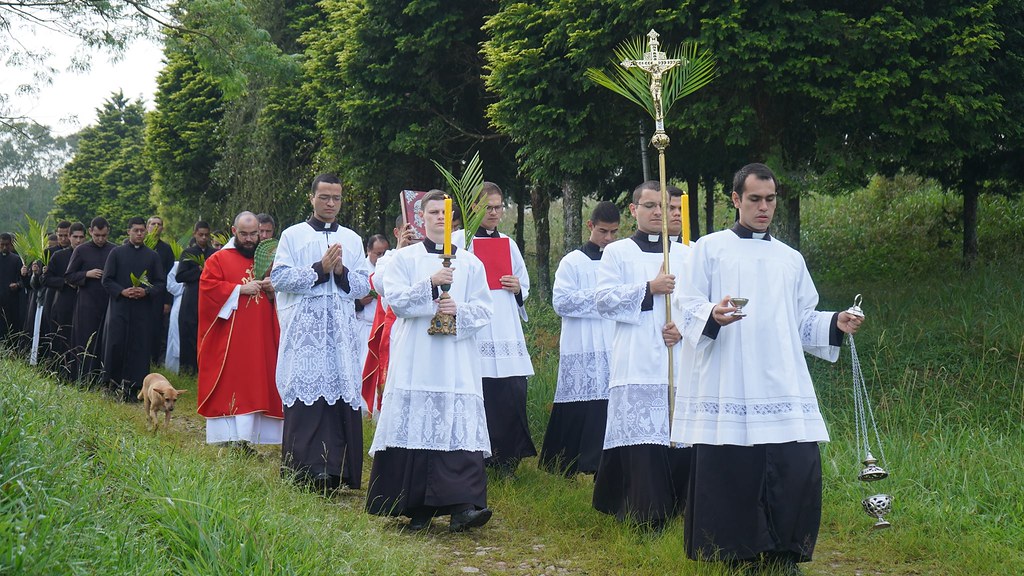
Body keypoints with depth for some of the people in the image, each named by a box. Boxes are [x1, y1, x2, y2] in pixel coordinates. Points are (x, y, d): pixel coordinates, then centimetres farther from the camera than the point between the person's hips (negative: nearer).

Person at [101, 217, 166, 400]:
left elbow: (161, 283, 7)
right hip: (119, 307, -1)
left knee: (139, 348, -3)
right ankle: (114, 381, 9)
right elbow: (106, 280, 4)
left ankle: (131, 388, 1)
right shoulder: (116, 253, 7)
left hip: (143, 309, 1)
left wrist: (146, 292, -11)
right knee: (115, 345, -6)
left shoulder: (153, 256, 10)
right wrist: (122, 291, -12)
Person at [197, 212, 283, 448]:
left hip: (260, 340, 4)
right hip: (228, 339, -4)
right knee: (227, 384, -7)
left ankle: (246, 438, 6)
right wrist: (241, 289, -15)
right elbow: (208, 287, -9)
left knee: (254, 385, 3)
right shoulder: (218, 259, 3)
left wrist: (274, 288, -4)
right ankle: (226, 437, -6)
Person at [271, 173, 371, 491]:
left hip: (341, 332, 3)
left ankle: (338, 471, 3)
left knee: (343, 393, -3)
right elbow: (278, 277, -3)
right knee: (305, 396, -9)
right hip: (304, 331, -3)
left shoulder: (352, 239, 17)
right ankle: (305, 473, -7)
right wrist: (319, 269, -9)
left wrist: (342, 272, -7)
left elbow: (365, 284, 11)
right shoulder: (293, 235, 8)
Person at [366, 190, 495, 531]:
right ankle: (418, 508, 4)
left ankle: (461, 506, -19)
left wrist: (459, 310, -10)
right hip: (415, 360, -1)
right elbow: (396, 300, -3)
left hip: (457, 364, 1)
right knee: (415, 429, -5)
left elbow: (484, 310, 10)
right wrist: (431, 284, -15)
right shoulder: (404, 259, 11)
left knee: (460, 431, -11)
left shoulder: (470, 264, 14)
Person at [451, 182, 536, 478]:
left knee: (514, 395, -4)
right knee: (478, 397, -8)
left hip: (507, 333, 5)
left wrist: (518, 288, 6)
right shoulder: (459, 240, 5)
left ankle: (508, 464, 6)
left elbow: (525, 285, 28)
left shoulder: (508, 244, 20)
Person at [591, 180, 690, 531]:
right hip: (636, 363, -3)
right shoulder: (617, 253, 9)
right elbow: (604, 301, -2)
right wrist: (649, 289, -9)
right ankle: (646, 515, -10)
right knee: (640, 436, -11)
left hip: (678, 360, 3)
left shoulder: (685, 255, 16)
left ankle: (674, 508, 16)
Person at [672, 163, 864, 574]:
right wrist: (712, 315, -20)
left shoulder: (790, 259, 21)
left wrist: (835, 324, 3)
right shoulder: (710, 249, 8)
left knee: (799, 471, -6)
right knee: (729, 475, -6)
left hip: (781, 388, 3)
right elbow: (687, 309, 1)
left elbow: (803, 322, 22)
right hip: (727, 388, -3)